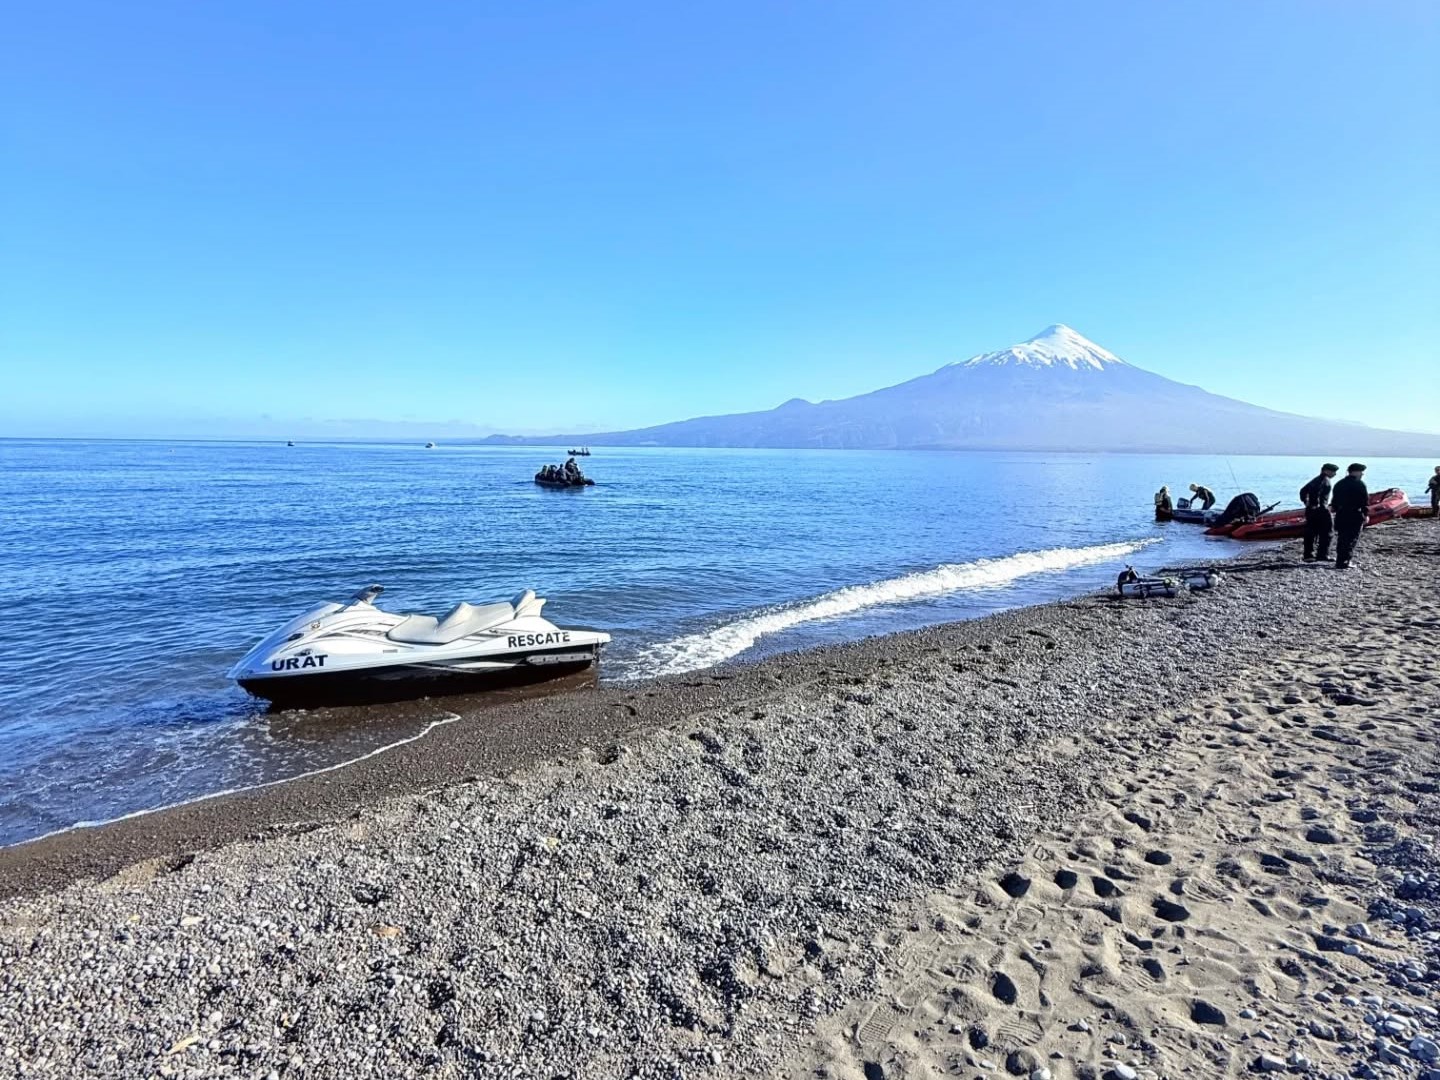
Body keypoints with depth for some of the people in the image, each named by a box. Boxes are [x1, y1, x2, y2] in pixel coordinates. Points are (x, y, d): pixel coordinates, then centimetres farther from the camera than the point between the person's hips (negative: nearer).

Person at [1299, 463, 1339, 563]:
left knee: (1311, 533, 9)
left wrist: (1306, 502, 16)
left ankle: (1309, 555, 9)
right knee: (1326, 532, -1)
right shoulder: (1325, 480, -8)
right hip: (1321, 510, -9)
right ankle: (1323, 555, -1)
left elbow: (1303, 491, 20)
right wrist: (1317, 503, -21)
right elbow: (1317, 490, -26)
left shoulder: (1316, 480, 19)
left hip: (1310, 510, 9)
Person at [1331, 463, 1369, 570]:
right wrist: (1366, 514, -4)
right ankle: (1344, 563, -9)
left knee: (1341, 539, 13)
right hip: (1355, 516, -6)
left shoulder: (1339, 484, 12)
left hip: (1341, 515, 6)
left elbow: (1334, 501, 14)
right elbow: (1365, 501, -10)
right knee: (1352, 539, -3)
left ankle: (1340, 561, 17)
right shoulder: (1359, 484, -8)